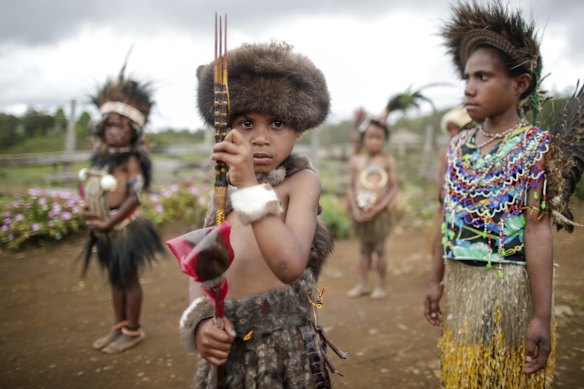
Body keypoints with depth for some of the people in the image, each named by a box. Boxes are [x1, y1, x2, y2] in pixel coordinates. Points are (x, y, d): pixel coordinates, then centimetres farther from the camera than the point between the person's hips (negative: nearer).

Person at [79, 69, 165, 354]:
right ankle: (119, 326, 35)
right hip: (105, 230, 8)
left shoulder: (131, 161, -16)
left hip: (125, 228, -7)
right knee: (115, 279, 19)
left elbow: (134, 197, -21)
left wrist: (109, 223, -22)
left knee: (129, 279, 6)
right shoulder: (101, 158, 6)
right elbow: (87, 187, 13)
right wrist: (89, 212, -2)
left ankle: (133, 330, 22)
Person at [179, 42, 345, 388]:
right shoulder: (225, 186, 9)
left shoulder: (302, 180, -8)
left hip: (283, 343, -5)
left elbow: (290, 265, -25)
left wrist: (250, 185, -29)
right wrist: (200, 320, -12)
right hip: (227, 344, 5)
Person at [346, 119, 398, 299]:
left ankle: (381, 285, 12)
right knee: (363, 248, 10)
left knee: (379, 248, 2)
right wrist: (355, 208, -5)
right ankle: (362, 284, 17)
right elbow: (351, 186, 8)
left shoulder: (388, 161, -1)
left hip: (380, 212, -3)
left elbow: (394, 188, -4)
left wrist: (378, 208, -14)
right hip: (360, 212, 3)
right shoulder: (356, 160, 7)